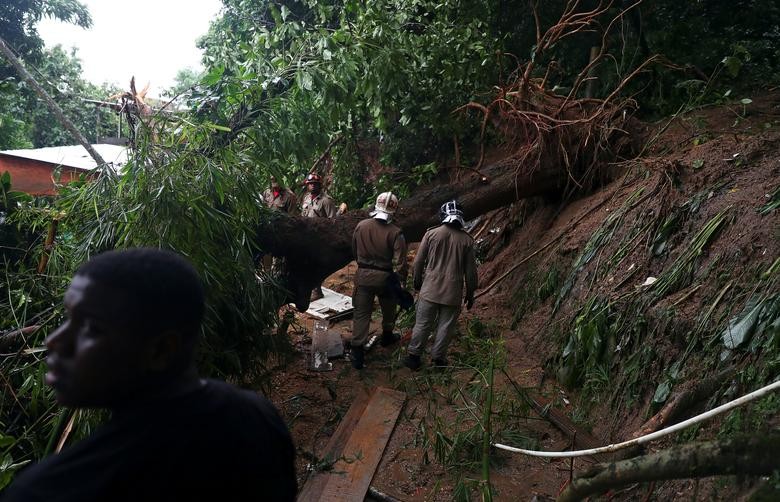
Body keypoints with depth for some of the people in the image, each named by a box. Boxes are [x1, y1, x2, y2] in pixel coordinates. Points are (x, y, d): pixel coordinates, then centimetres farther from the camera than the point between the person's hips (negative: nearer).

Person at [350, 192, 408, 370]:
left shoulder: (361, 226, -7)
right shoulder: (395, 233, -18)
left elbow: (354, 252, 8)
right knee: (388, 309, 24)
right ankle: (387, 336, 46)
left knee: (361, 313, 7)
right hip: (385, 277, -2)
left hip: (363, 276, 2)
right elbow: (400, 262, -17)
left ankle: (357, 352, 3)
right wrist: (400, 281, -3)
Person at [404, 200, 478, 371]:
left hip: (430, 289, 0)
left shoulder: (431, 234, -5)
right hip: (453, 293, 0)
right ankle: (438, 358, 19)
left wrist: (417, 282, 15)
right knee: (445, 327, 11)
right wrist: (470, 293, 12)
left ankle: (413, 356, 16)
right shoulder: (466, 240, -4)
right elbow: (470, 271, 1)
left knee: (422, 324, 9)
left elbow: (418, 262, 0)